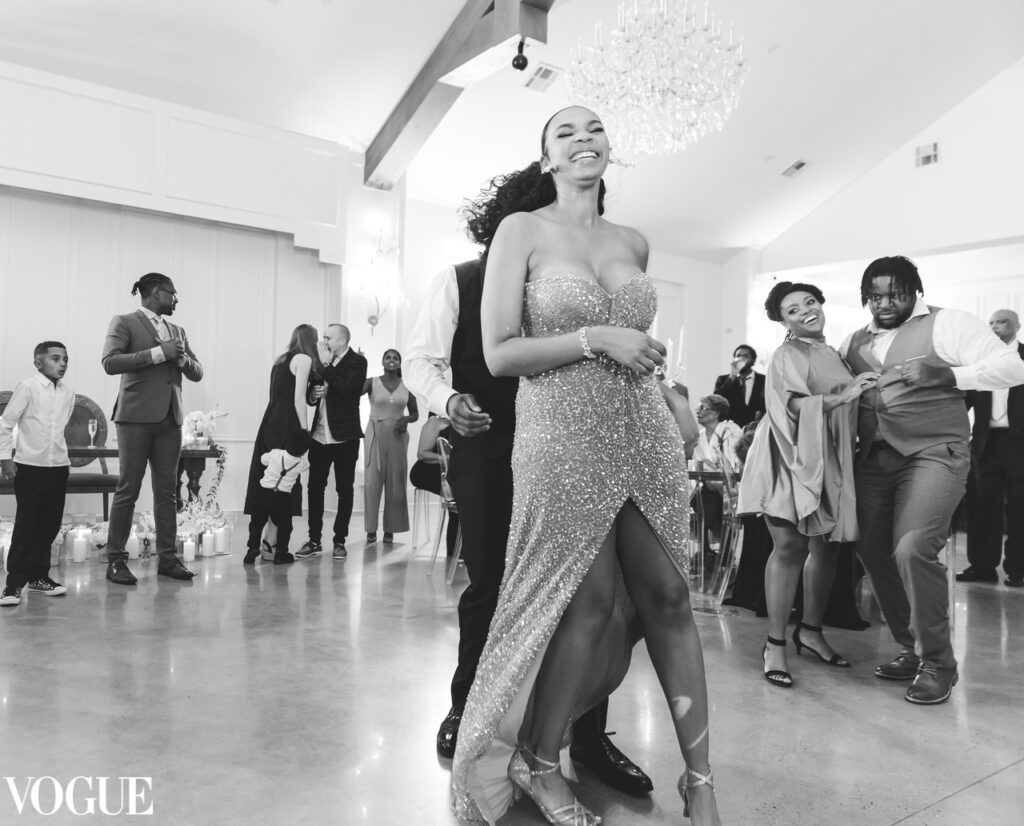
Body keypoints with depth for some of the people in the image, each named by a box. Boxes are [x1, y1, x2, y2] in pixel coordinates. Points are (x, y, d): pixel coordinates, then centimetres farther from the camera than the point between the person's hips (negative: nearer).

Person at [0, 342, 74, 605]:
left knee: (50, 524, 9)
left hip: (58, 467, 5)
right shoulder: (27, 387, -7)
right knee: (26, 525, -3)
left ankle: (38, 576, 22)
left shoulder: (68, 393, 8)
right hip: (29, 466, -5)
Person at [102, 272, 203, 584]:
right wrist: (158, 353, -17)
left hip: (170, 418, 6)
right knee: (128, 489, -3)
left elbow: (197, 373, 17)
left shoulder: (177, 331, 18)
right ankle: (115, 560, 5)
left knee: (167, 490, 6)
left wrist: (181, 358, -4)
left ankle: (167, 557, 11)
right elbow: (110, 363, -13)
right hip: (137, 416, -5)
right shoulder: (125, 323, 1)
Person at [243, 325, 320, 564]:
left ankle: (255, 542, 9)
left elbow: (282, 394, 16)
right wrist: (305, 431, -8)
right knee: (285, 483, -2)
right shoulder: (304, 359, -3)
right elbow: (298, 399, -10)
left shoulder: (281, 359, 19)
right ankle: (270, 543, -1)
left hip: (270, 423, 7)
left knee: (266, 483, 8)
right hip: (286, 427, -7)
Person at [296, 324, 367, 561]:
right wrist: (313, 394, -3)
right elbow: (309, 396, 19)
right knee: (315, 487, 5)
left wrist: (326, 365, -17)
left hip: (344, 435, -5)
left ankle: (340, 541, 12)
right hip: (320, 434, 6)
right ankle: (314, 540, 14)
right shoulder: (325, 361, 11)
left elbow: (345, 388, -23)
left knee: (344, 489, 4)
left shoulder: (357, 361, -6)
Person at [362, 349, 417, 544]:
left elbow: (415, 413, 14)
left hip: (397, 436, 2)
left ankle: (390, 529, 10)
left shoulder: (406, 386, 6)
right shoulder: (372, 383, 1)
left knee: (395, 482, 3)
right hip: (375, 435, -2)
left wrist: (406, 419, -8)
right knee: (372, 481, -5)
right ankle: (371, 529, 1)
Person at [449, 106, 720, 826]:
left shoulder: (634, 243, 14)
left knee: (667, 598, 5)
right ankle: (538, 765, 24)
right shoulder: (523, 230, 0)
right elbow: (498, 353, -7)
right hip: (564, 435, -4)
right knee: (590, 601, 1)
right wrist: (596, 340, -14)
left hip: (647, 433, 5)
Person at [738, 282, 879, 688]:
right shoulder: (787, 355, -3)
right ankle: (775, 644, -5)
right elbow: (792, 406, -18)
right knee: (790, 546, -12)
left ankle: (811, 630, 24)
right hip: (794, 457, -7)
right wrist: (842, 396, -25)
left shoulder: (833, 355, 18)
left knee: (827, 546, 7)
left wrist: (855, 394, 8)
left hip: (829, 460, 7)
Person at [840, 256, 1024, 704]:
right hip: (874, 460, 6)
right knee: (874, 553, 4)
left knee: (913, 550, -20)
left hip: (933, 454, -6)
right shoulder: (854, 343, 15)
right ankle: (911, 648, 25)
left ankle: (937, 662, 0)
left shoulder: (947, 323, 0)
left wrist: (945, 375, -17)